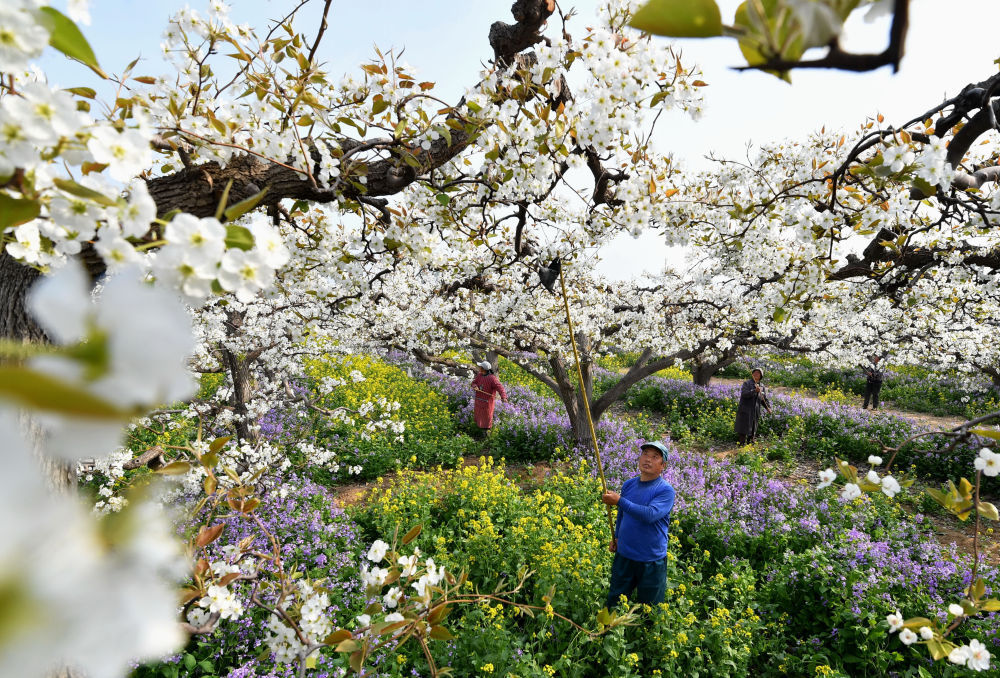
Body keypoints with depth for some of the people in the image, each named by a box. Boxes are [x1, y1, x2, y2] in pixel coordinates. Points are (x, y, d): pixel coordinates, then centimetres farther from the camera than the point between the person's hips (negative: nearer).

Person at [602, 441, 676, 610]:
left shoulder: (666, 490, -16)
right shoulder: (628, 484, 1)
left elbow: (651, 514, -32)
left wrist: (619, 501, -32)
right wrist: (615, 537, 11)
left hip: (652, 562, -4)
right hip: (624, 556, 5)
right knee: (613, 602, 20)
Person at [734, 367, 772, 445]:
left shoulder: (762, 387, 13)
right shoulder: (747, 383, -3)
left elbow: (765, 399, 17)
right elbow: (744, 394, -18)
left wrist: (768, 407, 2)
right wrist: (755, 391, -28)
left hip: (756, 412, 5)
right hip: (745, 411, -5)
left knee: (752, 432, 12)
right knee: (743, 430, -7)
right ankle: (742, 444, -2)